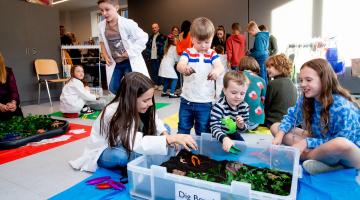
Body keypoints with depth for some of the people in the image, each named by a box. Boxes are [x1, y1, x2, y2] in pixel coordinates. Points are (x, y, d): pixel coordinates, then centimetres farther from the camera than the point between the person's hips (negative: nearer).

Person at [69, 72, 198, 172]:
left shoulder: (135, 106, -17)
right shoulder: (113, 113, -36)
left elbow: (154, 122, -3)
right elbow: (138, 144, -48)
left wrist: (165, 134, -25)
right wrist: (172, 138, -53)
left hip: (125, 146, 7)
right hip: (102, 154, -6)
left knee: (164, 130, -8)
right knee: (121, 154, -43)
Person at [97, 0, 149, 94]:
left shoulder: (127, 23, -17)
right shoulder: (101, 26, -1)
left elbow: (143, 37, -12)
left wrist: (130, 52, -17)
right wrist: (105, 56, 2)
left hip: (130, 62, -5)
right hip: (115, 63, 6)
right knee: (113, 88, 9)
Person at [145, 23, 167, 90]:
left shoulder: (163, 37, -2)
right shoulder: (151, 37, 17)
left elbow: (164, 47, -8)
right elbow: (148, 46, 17)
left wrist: (162, 56, -18)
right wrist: (148, 55, 8)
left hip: (159, 58, -5)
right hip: (152, 58, 6)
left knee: (159, 71, -2)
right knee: (153, 71, 7)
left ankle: (160, 84, 5)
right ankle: (155, 84, 15)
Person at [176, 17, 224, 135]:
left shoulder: (212, 54, 1)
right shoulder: (188, 53, -1)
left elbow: (219, 66, -18)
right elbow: (180, 64, -19)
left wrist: (217, 70, -44)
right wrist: (184, 69, -45)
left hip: (205, 102, 0)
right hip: (186, 100, 1)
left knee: (203, 133, 11)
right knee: (183, 131, 16)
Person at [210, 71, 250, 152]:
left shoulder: (244, 106, -13)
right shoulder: (219, 106, -33)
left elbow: (243, 129, -4)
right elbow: (215, 128, -42)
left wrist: (241, 126, -29)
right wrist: (224, 138, -62)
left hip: (233, 135, 6)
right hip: (219, 137, -5)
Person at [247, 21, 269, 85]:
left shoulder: (258, 37, -19)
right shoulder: (264, 35, 10)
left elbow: (260, 52, -25)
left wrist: (249, 55, -14)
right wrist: (251, 50, 11)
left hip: (260, 59, -10)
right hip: (265, 58, 10)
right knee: (264, 78, 17)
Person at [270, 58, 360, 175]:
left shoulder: (342, 107, -25)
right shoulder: (305, 100, -7)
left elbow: (339, 143, -25)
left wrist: (306, 142, -28)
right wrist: (280, 134, -20)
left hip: (351, 153, -6)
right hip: (322, 144, 7)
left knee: (341, 144, -45)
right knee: (275, 127, -5)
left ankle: (304, 156, -15)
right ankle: (322, 159, -15)